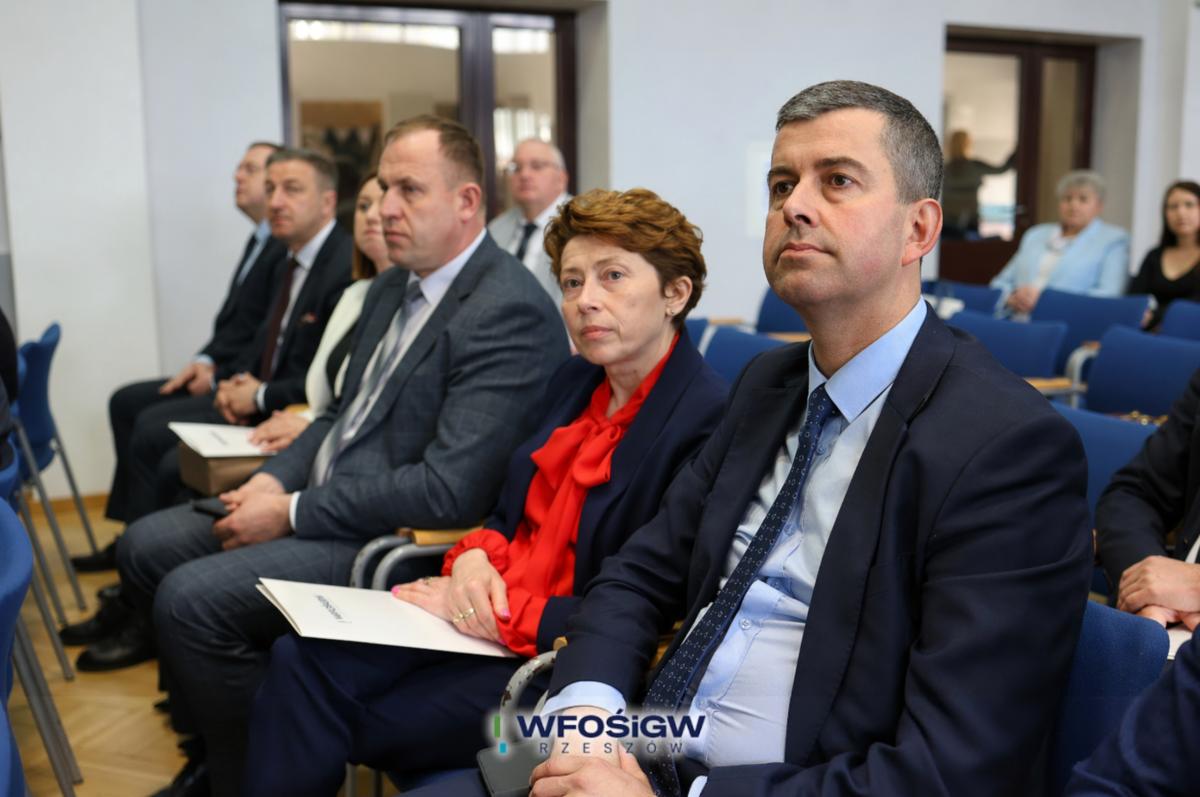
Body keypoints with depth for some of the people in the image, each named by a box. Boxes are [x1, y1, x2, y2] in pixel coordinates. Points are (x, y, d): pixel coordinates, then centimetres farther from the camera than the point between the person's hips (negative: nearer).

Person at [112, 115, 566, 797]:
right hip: (325, 497, 10)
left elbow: (449, 490, -26)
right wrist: (277, 479, -1)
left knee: (191, 598, -20)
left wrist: (293, 514, -18)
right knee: (146, 547, 8)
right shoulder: (393, 287, 10)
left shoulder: (509, 312, -20)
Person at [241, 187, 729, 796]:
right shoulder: (575, 382, 10)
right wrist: (473, 557, -5)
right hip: (478, 616, 7)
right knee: (300, 661, -12)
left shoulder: (709, 423, -16)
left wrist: (504, 618, -17)